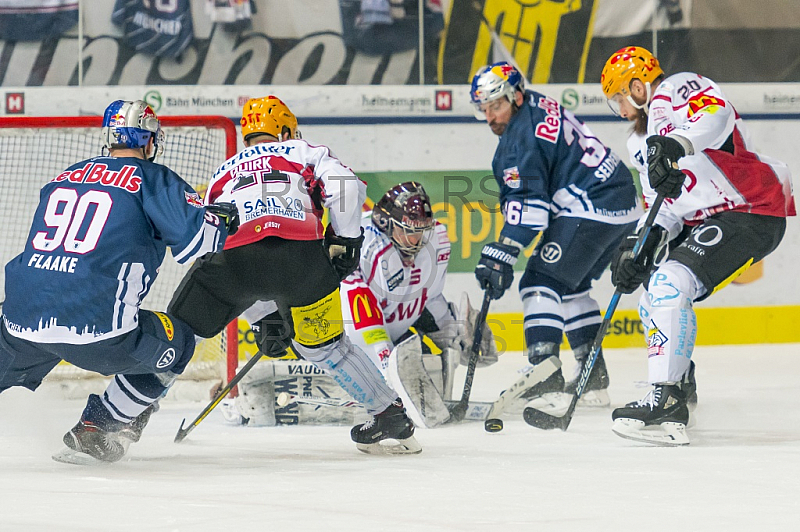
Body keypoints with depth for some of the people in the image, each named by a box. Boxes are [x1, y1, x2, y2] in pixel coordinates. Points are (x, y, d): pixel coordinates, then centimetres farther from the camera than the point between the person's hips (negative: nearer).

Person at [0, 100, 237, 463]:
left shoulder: (63, 178, 20)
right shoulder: (154, 179, 4)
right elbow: (195, 236, -5)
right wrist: (222, 222, 18)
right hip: (96, 329, -5)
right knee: (175, 344, 19)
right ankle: (95, 432, 14)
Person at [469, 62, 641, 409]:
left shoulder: (522, 135, -14)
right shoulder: (537, 107, 16)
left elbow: (528, 203, -21)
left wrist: (501, 255, -24)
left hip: (592, 208, -11)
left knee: (542, 282, -10)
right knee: (570, 285, 21)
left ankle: (544, 380, -19)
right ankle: (594, 379, 22)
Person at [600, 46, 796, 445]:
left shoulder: (676, 91, -8)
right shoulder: (642, 143, 21)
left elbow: (715, 114, -31)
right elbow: (664, 206, 16)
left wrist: (677, 145, -47)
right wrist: (641, 245, -3)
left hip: (753, 213, -11)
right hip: (704, 223, 11)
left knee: (670, 283, -26)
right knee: (653, 299, 17)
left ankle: (667, 403, -30)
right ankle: (680, 384, 35)